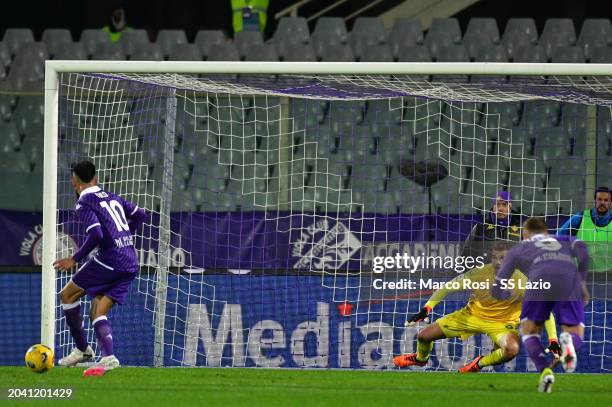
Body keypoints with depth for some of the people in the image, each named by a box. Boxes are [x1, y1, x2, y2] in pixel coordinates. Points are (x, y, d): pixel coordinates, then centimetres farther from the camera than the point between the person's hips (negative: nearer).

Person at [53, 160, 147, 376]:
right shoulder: (112, 197, 18)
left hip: (109, 258, -7)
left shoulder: (84, 204, -6)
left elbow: (96, 235, -18)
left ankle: (81, 349, 10)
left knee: (67, 295, 10)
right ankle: (107, 358, -14)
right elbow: (140, 215, 25)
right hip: (130, 263, 7)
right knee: (97, 314, 8)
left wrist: (75, 259, -9)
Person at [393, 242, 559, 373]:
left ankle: (480, 364, -4)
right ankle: (421, 358, 40)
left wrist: (553, 340, -33)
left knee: (512, 350, -37)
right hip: (472, 314, 2)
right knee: (424, 336, 1)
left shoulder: (520, 281, -26)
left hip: (502, 323, -2)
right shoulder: (480, 273, -21)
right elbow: (448, 288, -10)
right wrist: (427, 309, -19)